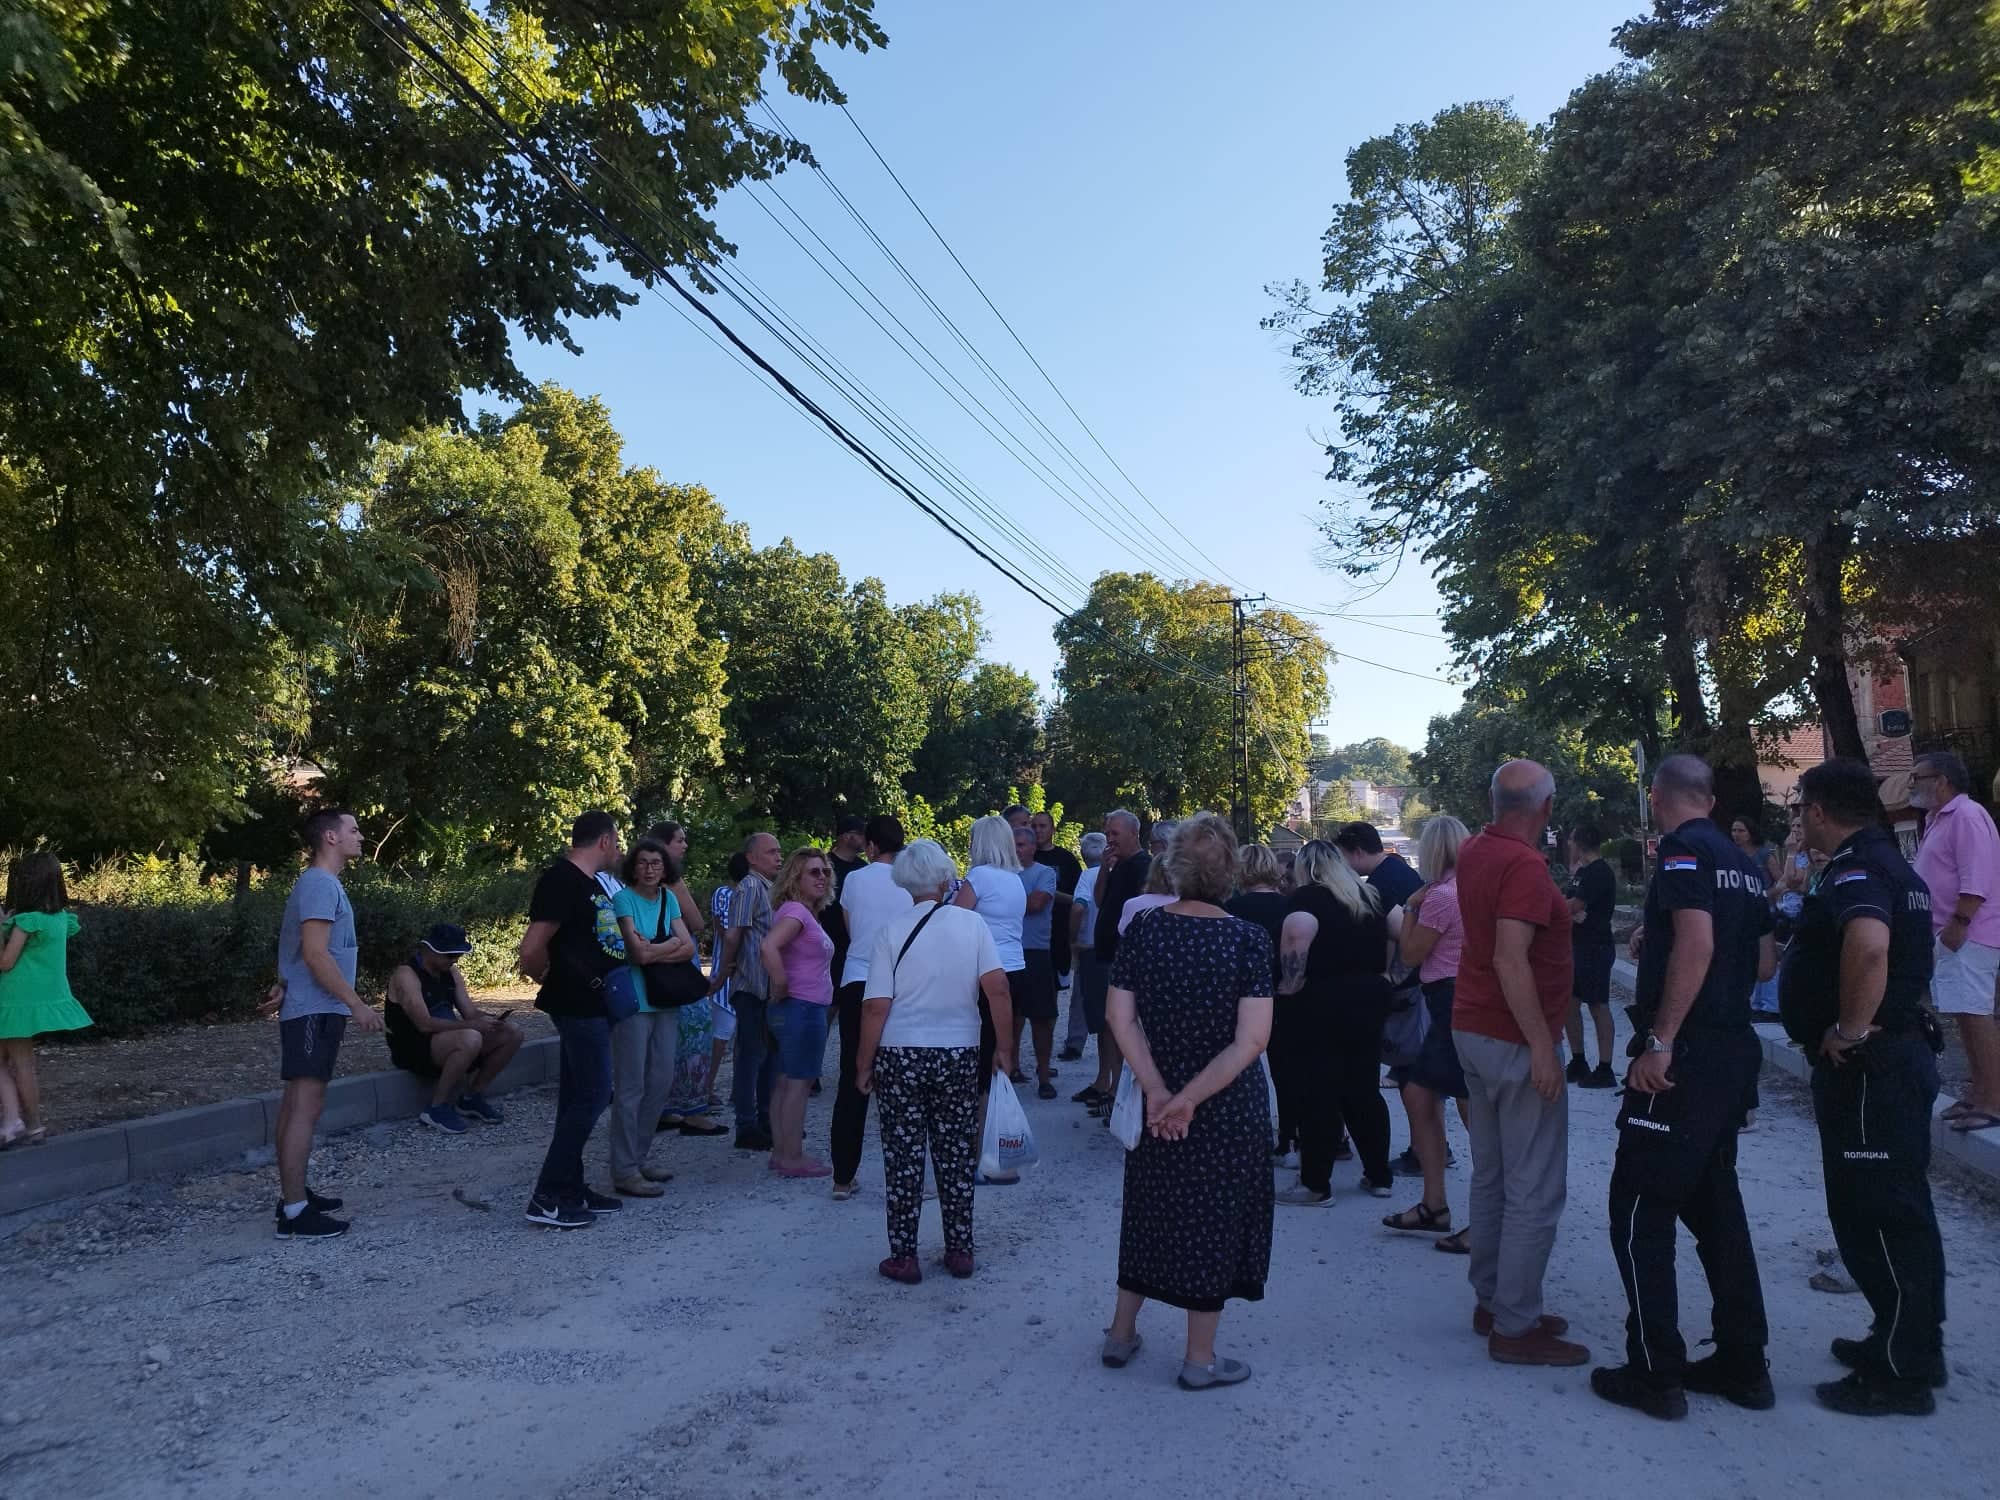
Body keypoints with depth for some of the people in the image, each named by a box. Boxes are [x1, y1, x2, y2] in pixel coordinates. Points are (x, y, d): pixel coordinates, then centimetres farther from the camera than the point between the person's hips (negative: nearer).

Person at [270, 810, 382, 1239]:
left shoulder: (319, 883, 16)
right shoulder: (320, 884, -15)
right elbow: (316, 954, -22)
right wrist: (357, 1005, -20)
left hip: (309, 1010, 11)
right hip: (314, 1011, -11)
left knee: (296, 1103, 13)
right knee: (306, 1106, -10)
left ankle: (292, 1196, 20)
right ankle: (295, 1211, -10)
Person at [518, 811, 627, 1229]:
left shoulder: (590, 881, 14)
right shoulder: (561, 880, -17)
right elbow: (532, 950, -23)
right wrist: (550, 978, -5)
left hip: (592, 1006, 10)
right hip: (578, 1006, -10)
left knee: (578, 1096, 14)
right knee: (591, 1096, -8)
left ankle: (570, 1188, 22)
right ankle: (547, 1197, -2)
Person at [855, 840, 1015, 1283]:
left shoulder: (891, 931, -7)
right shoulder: (971, 924, -3)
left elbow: (877, 1006, -9)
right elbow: (997, 988, -10)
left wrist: (863, 1064, 0)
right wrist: (1003, 1047, -1)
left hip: (900, 1057, -1)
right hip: (959, 1055, 2)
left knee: (903, 1158, 8)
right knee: (957, 1156, 13)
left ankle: (904, 1258, 14)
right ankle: (960, 1251, 22)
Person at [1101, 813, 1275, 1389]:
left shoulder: (1144, 930, -7)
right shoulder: (1249, 939, -15)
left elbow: (1120, 1017, -10)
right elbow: (1252, 1039, -20)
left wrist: (1158, 1092, -12)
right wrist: (1192, 1099, -17)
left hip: (1157, 1103, 3)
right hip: (1230, 1106, -3)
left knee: (1151, 1209, 20)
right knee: (1214, 1216, 11)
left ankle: (1121, 1332, 34)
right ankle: (1200, 1358, 23)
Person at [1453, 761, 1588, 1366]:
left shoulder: (1474, 851, 7)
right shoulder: (1525, 866, -20)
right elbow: (1510, 961, -27)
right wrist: (1542, 1047, -25)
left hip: (1472, 1030, 9)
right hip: (1516, 1042, -9)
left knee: (1491, 1177, 16)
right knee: (1535, 1191, -2)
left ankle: (1491, 1301, 25)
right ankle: (1515, 1327, 3)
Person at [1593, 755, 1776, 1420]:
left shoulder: (1684, 848, -13)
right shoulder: (1743, 862, 13)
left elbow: (1696, 943, -25)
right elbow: (1764, 964, 19)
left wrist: (1661, 1041, -24)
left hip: (1684, 1059, -9)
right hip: (1734, 1052, 9)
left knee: (1638, 1211, -1)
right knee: (1714, 1202, 18)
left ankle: (1655, 1375, 4)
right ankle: (1743, 1364, 24)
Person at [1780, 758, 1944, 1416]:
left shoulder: (1855, 871, -19)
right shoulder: (1891, 863, 15)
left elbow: (1868, 944, -39)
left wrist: (1849, 1029, -27)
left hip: (1868, 1066, -11)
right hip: (1900, 1050, 11)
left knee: (1879, 1216, -2)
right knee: (1897, 1210, 19)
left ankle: (1902, 1374, 8)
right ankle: (1905, 1342, 30)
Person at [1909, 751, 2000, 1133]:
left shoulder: (1966, 816, -13)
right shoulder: (1939, 819, 18)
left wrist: (1958, 924, -24)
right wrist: (1942, 929, 23)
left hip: (1968, 935, -10)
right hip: (1950, 934, 10)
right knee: (1966, 1015, 12)